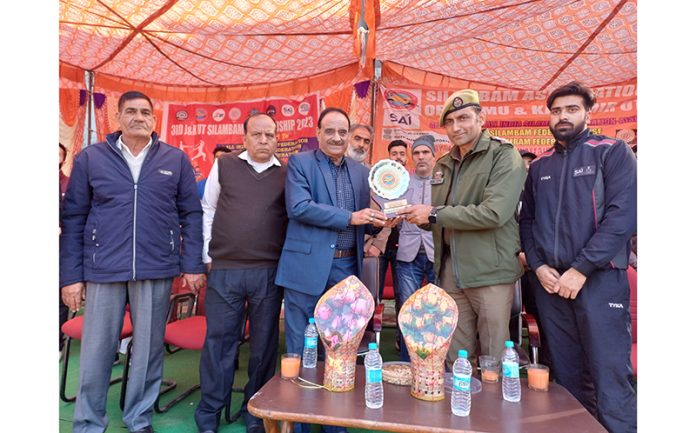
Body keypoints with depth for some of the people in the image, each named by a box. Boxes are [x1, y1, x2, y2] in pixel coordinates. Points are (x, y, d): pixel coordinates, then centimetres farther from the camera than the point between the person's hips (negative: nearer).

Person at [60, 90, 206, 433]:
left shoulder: (176, 159, 5)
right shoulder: (90, 158, 5)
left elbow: (191, 214, 5)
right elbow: (73, 219, 5)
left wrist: (192, 264, -1)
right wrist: (70, 275, 1)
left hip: (157, 270, 0)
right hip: (103, 270, 0)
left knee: (148, 350, 11)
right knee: (96, 352, 10)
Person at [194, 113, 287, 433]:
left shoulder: (286, 175, 6)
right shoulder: (223, 166, 6)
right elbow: (207, 211, 9)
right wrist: (207, 255, 5)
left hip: (270, 272, 1)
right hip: (224, 270, 0)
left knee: (264, 344, 10)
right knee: (219, 341, 8)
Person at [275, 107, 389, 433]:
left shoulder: (360, 172, 13)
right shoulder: (299, 163, -1)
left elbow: (362, 220, 14)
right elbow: (298, 207, -15)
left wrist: (376, 222, -10)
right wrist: (349, 217, -20)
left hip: (346, 269, 5)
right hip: (307, 266, -4)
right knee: (299, 347, 8)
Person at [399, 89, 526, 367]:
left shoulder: (504, 156, -6)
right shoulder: (443, 164, 15)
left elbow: (494, 212, -21)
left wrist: (434, 214, -16)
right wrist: (416, 215, -2)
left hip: (490, 271, -5)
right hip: (450, 269, 6)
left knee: (494, 360, 6)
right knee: (454, 358, 13)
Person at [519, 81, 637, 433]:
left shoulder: (613, 152, 0)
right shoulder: (539, 166, 13)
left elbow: (622, 215, -11)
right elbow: (527, 220, 13)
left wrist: (581, 269, -16)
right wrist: (538, 266, -2)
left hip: (599, 279, -4)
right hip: (549, 282, 4)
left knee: (610, 377, -2)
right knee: (565, 376, 13)